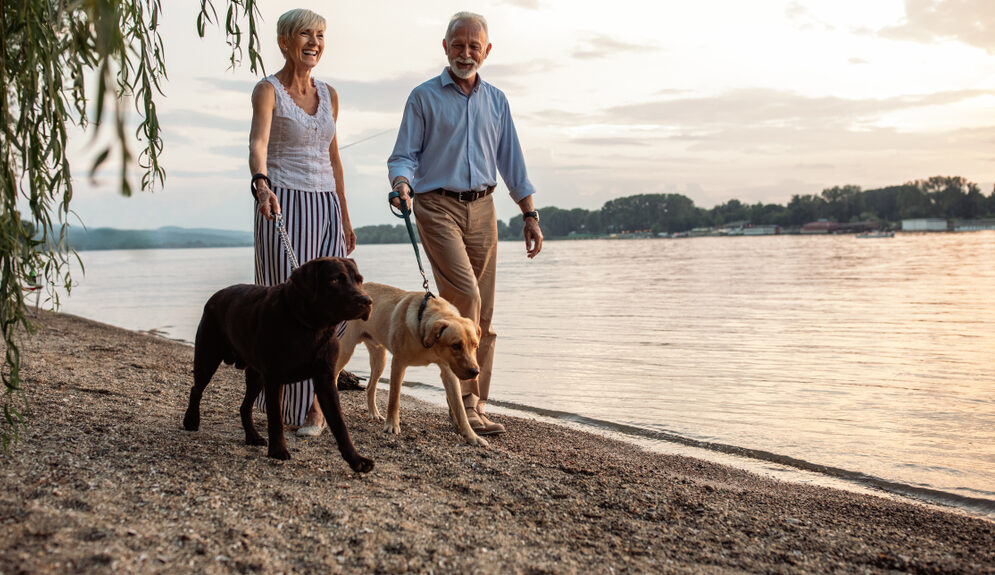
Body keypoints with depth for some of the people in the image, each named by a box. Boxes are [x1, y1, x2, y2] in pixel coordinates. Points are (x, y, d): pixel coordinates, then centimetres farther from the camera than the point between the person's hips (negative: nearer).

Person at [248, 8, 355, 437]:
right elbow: (257, 143, -22)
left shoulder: (328, 95, 14)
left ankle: (316, 405, 10)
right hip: (283, 207, -5)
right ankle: (285, 402, 8)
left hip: (326, 208, 5)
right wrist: (261, 184, -42)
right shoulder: (268, 90, -4)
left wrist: (345, 218, 18)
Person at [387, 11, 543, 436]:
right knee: (464, 296, -20)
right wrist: (402, 183, -22)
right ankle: (464, 400, -11)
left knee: (482, 313, 3)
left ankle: (475, 405, 10)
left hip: (481, 209, 4)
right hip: (438, 206, -4)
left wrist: (530, 214, 11)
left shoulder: (495, 101, 15)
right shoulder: (424, 97, 3)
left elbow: (511, 161, 16)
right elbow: (404, 155, 0)